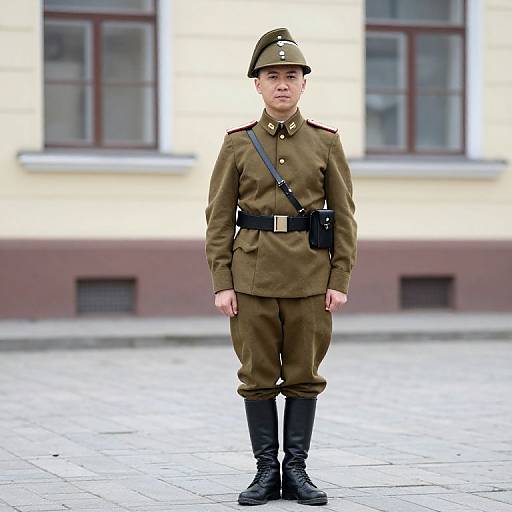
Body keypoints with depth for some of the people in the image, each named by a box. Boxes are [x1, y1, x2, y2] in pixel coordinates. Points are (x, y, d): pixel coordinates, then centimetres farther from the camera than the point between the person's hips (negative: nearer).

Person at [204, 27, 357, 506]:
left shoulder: (326, 141, 2)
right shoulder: (237, 144, 2)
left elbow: (343, 215, 2)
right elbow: (219, 217, 1)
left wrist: (340, 280, -4)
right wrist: (221, 283, -6)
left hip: (309, 276, 0)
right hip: (253, 274, 0)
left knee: (303, 374, 4)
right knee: (258, 375, 3)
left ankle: (296, 471, 12)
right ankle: (266, 472, 11)